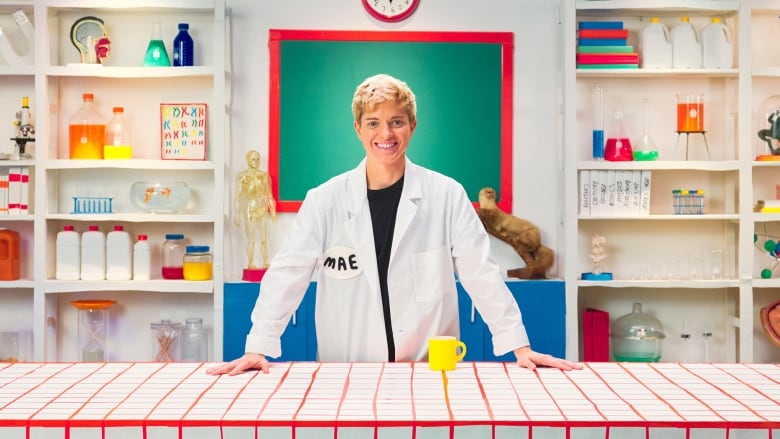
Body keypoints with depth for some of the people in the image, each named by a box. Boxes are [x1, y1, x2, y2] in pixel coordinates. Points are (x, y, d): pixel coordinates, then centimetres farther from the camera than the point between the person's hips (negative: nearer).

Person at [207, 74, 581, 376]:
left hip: (430, 368, 0)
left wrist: (520, 346, -6)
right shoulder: (325, 200, 1)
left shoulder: (447, 196, -1)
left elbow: (483, 275, -1)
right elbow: (287, 275, 0)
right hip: (348, 371, 1)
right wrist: (258, 348, -8)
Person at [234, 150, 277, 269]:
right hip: (248, 210, -3)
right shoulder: (242, 176, -3)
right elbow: (238, 197, -3)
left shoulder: (264, 175, 5)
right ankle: (250, 264, 5)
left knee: (264, 238, 4)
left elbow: (269, 195, 10)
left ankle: (265, 263, 10)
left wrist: (272, 211, 8)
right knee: (251, 239, -1)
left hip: (262, 209, 3)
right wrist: (237, 214, -4)